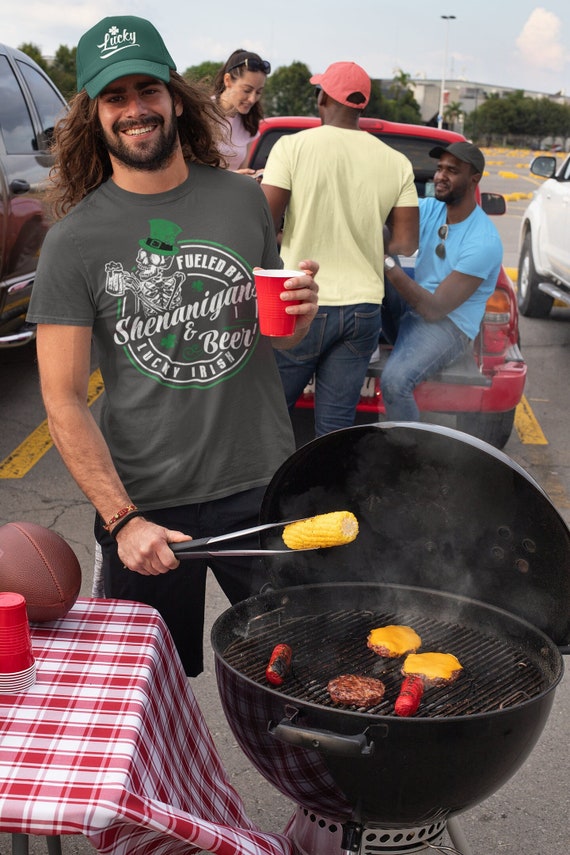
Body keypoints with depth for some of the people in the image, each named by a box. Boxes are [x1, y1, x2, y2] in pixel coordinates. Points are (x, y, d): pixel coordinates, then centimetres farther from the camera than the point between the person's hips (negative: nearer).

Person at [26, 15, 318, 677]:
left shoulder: (243, 199, 3)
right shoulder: (75, 240, -8)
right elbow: (63, 399, -9)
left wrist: (300, 314, -8)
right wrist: (121, 520, -18)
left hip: (263, 483, 3)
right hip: (146, 500, -2)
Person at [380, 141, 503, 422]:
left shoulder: (484, 241, -19)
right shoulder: (427, 208, 2)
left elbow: (434, 309, -25)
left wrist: (389, 264, -32)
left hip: (448, 324, -7)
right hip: (407, 305, 7)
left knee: (395, 380, -34)